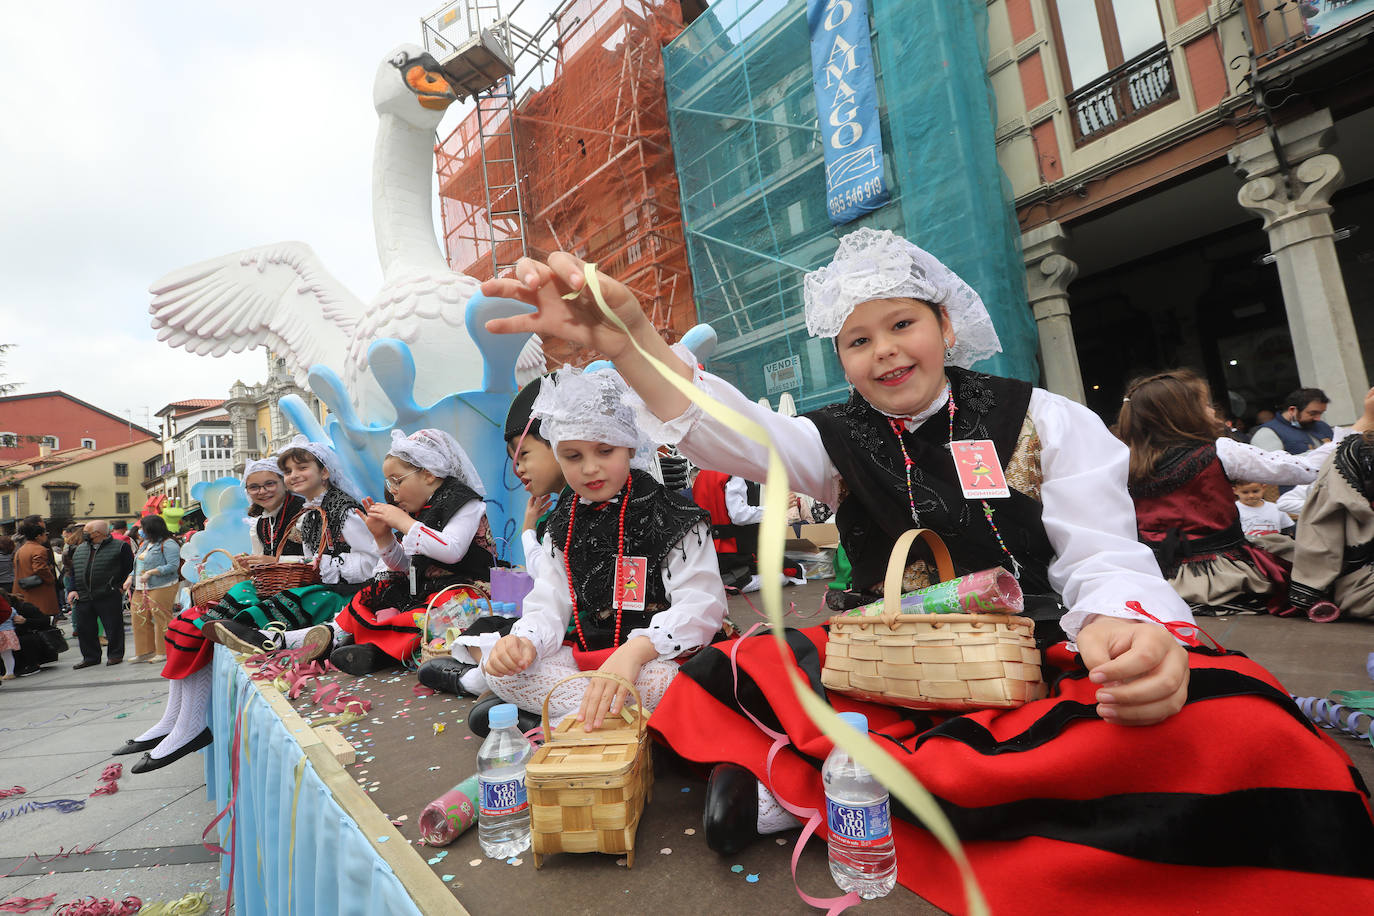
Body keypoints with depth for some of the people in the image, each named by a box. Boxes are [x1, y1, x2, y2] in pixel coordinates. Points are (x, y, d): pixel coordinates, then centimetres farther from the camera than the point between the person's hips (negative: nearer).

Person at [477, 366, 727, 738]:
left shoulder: (673, 516, -8)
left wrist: (636, 650, -36)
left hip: (654, 658, -5)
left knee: (663, 679, -38)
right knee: (499, 666, -15)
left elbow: (701, 605, -18)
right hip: (584, 656, 6)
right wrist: (524, 641, -23)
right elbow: (548, 606, 3)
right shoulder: (562, 527, 8)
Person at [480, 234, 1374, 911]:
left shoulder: (1044, 421, 4)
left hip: (1031, 670, 0)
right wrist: (629, 340, -34)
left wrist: (1126, 627, -30)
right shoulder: (838, 441, 5)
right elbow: (734, 433, -14)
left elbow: (1102, 556, -4)